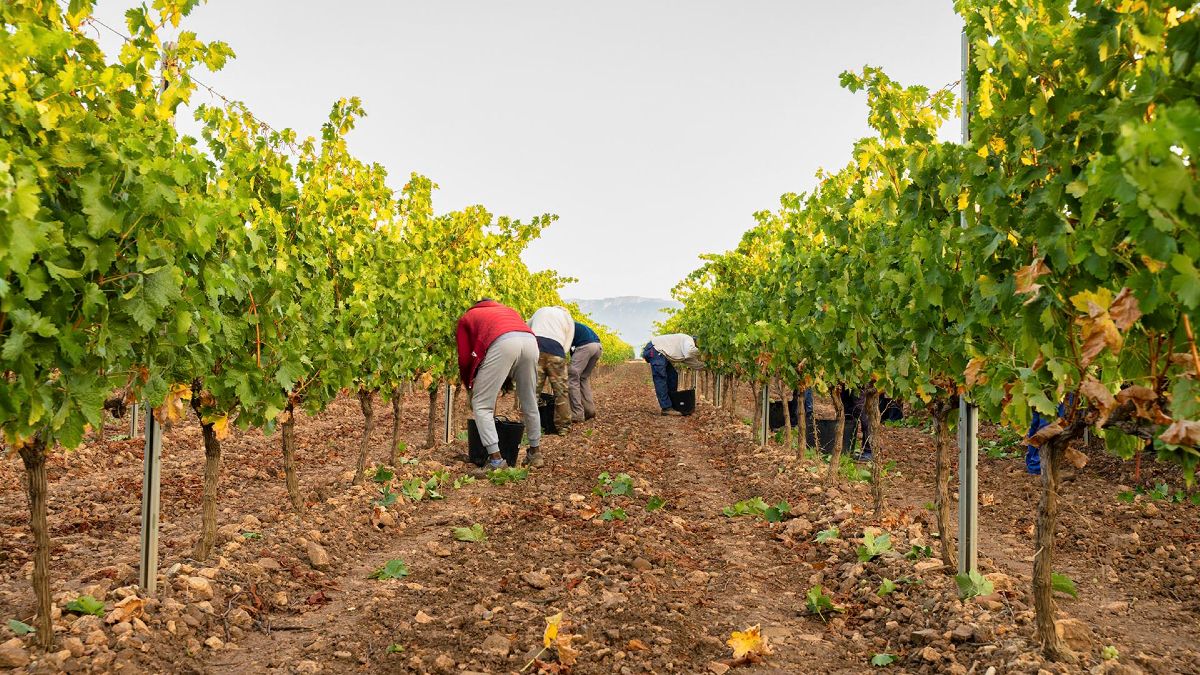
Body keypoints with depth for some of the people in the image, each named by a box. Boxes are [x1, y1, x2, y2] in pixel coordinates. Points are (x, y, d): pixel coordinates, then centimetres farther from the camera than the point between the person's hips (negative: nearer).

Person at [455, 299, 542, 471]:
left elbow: (465, 359, 22)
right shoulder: (508, 310, 42)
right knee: (529, 402, 21)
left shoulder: (467, 317, 32)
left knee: (481, 405, 6)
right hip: (530, 340, 5)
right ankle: (535, 452, 33)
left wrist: (470, 387, 38)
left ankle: (496, 459, -2)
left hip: (502, 343, -4)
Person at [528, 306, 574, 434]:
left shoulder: (540, 311, 33)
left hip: (534, 345, 2)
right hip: (555, 350, -2)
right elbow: (567, 344, 15)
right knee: (561, 391, 6)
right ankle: (563, 426, 8)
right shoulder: (568, 318, 26)